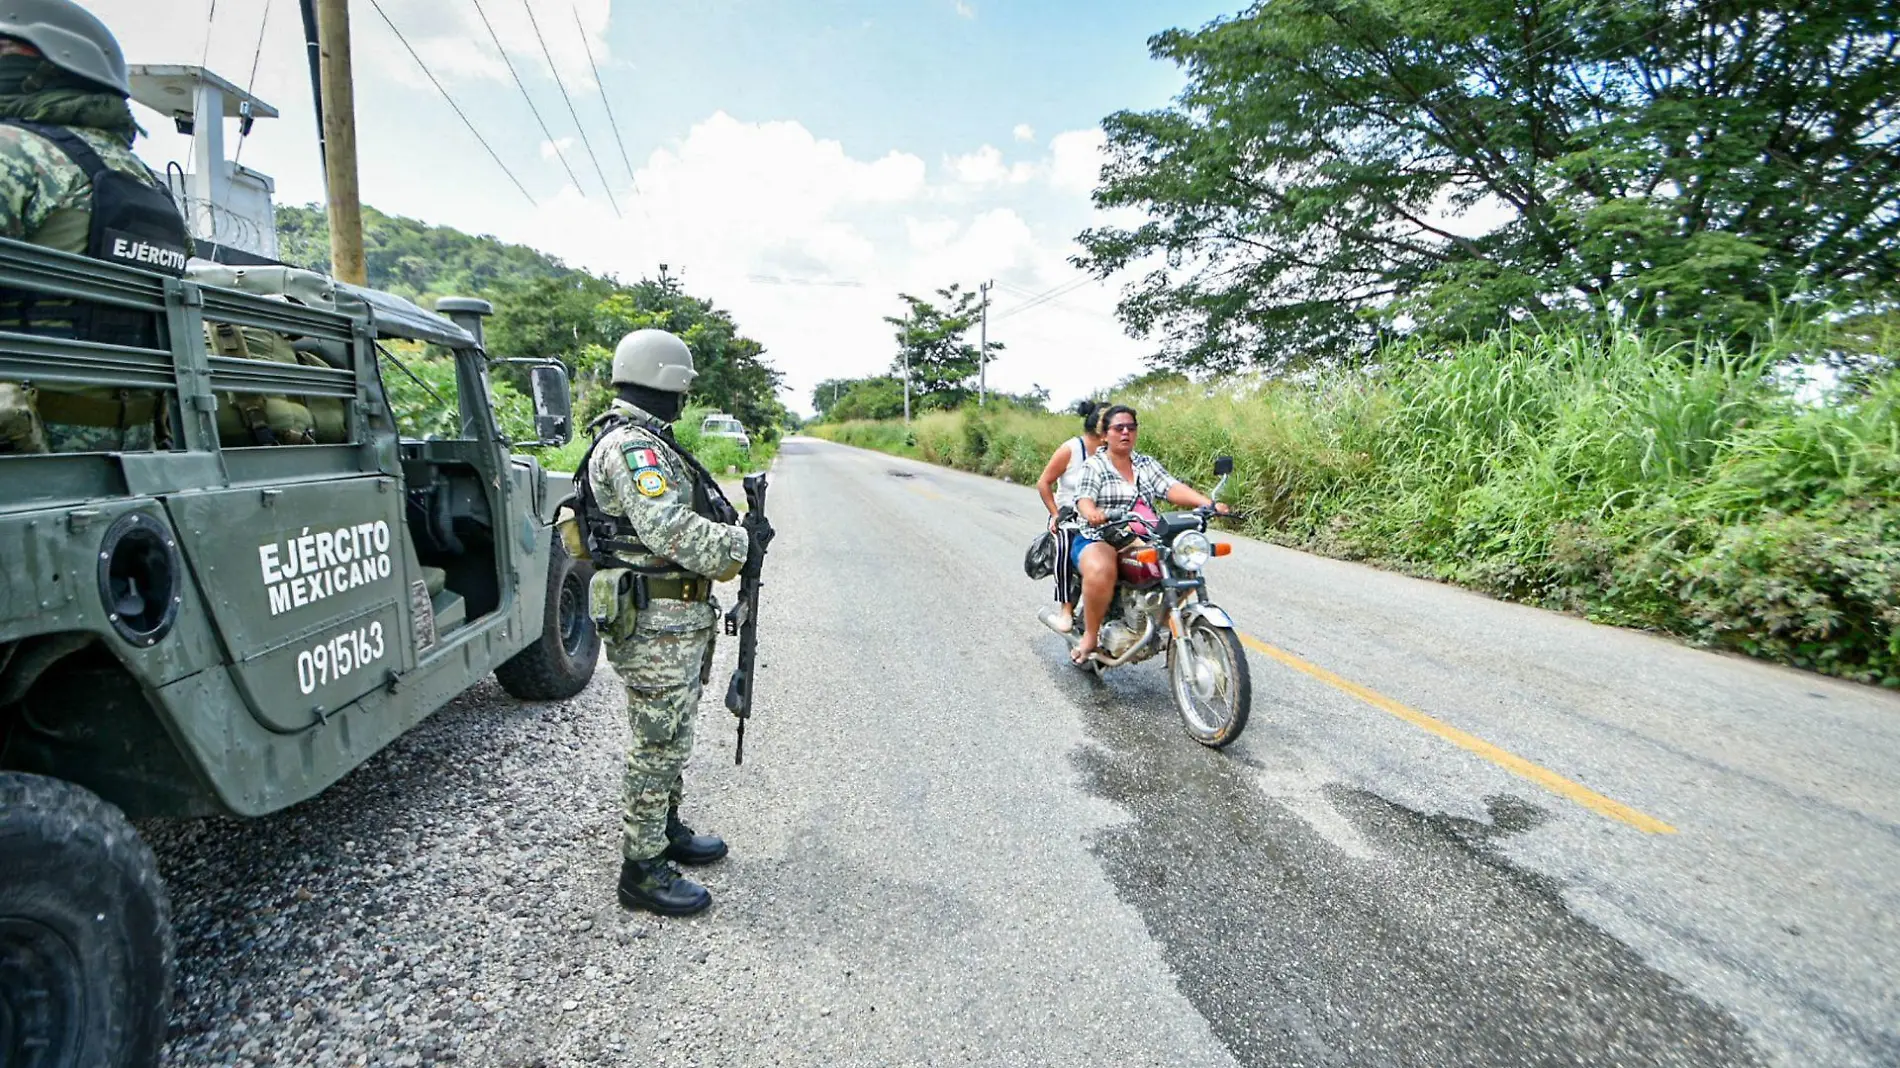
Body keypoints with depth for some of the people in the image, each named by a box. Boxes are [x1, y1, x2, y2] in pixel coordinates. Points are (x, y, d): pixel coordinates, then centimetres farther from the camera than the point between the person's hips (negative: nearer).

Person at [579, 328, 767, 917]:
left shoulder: (643, 441, 16)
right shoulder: (632, 446, -19)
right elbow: (672, 532, -31)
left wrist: (727, 543, 6)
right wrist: (744, 542, -19)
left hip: (677, 619, 11)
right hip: (657, 626, -11)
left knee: (671, 737, 22)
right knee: (659, 745, 1)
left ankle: (666, 829, 40)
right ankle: (641, 871, 15)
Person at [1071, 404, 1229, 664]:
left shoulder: (1147, 464, 15)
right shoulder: (1094, 465, 3)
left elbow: (1172, 487, -1)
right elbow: (1084, 498, -14)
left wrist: (1207, 503, -20)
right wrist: (1092, 513, -39)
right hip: (1099, 540, -5)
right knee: (1100, 571, -37)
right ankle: (1090, 636, -17)